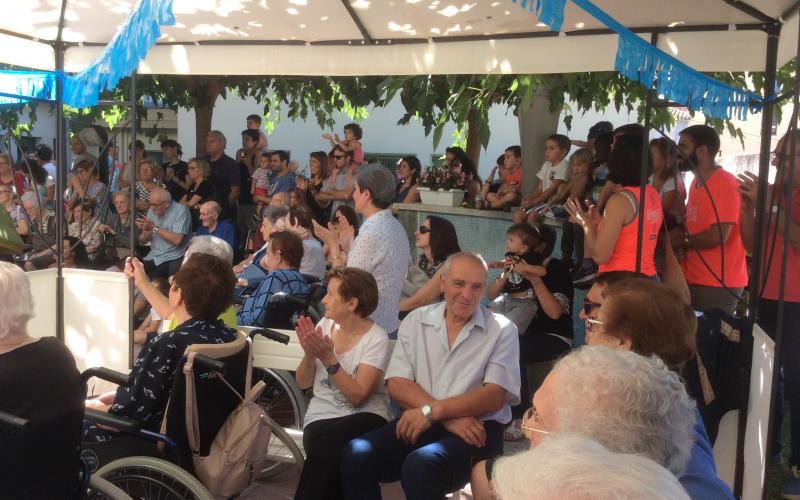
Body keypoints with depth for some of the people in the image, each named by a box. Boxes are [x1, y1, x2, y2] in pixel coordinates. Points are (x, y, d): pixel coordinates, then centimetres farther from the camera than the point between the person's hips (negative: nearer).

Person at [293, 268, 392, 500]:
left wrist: (328, 358, -23)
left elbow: (357, 396, -16)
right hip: (322, 416, 3)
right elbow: (303, 383, 8)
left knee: (333, 438, -35)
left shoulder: (376, 338, -9)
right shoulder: (324, 325, 5)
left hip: (366, 416, -3)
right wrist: (310, 354, -12)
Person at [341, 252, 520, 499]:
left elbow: (495, 396, -7)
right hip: (420, 423, 3)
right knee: (356, 454, -24)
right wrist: (448, 418, -14)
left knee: (420, 466, -34)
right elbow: (397, 385, 1)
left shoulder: (502, 330, 3)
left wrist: (432, 411, -17)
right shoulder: (415, 321, 10)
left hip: (476, 428, -3)